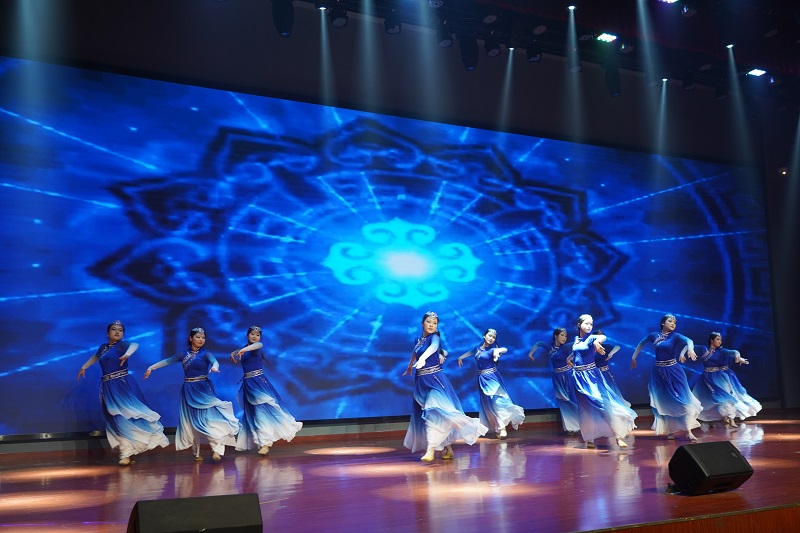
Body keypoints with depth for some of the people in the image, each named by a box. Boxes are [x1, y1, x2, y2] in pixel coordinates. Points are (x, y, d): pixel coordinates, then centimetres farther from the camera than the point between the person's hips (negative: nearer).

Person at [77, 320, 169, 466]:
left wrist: (127, 354, -48)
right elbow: (95, 357, 38)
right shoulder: (103, 347, 15)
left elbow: (135, 345, -28)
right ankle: (127, 453, 8)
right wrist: (83, 367, 47)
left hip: (123, 385, -6)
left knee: (129, 414, -15)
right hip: (108, 388, 6)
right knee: (118, 419, 5)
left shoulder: (122, 345, -5)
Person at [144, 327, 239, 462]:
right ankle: (196, 453, 17)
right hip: (188, 391, 4)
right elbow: (168, 361, 17)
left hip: (203, 389, -4)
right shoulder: (183, 354, 7)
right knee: (191, 421, 7)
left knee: (208, 417, -16)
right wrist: (151, 367, 15)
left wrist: (214, 366, -45)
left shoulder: (205, 353, -3)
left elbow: (214, 360, -22)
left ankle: (217, 450, -19)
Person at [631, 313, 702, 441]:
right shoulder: (654, 335, 3)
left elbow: (689, 340, -25)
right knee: (664, 402, 7)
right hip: (659, 372, 2)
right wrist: (633, 358, 23)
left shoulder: (675, 336, -5)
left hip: (673, 371, -2)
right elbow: (641, 344, 20)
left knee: (681, 400, -8)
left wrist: (690, 349, -47)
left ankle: (688, 432, -5)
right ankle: (670, 431, 17)